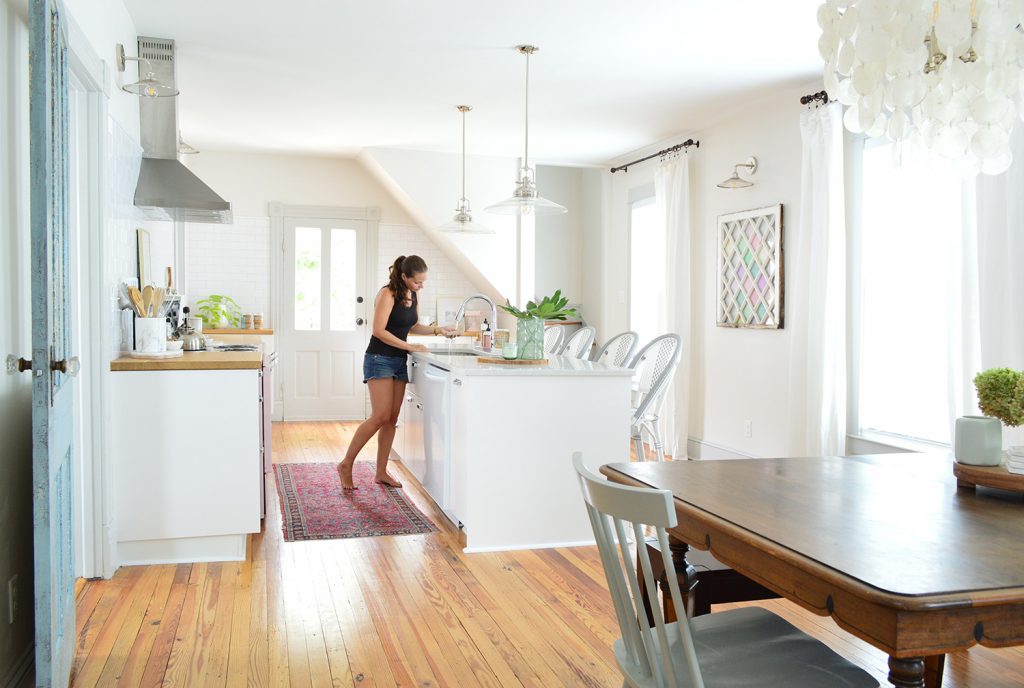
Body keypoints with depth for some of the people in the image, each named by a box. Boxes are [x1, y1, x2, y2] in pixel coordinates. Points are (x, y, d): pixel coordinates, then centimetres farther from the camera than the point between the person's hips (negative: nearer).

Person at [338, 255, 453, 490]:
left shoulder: (412, 296, 10)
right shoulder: (387, 294, -14)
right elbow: (379, 331, -19)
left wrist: (436, 330, 8)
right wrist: (410, 346, -18)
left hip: (399, 362, 8)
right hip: (379, 359, -8)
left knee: (392, 419, 6)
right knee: (380, 416, -14)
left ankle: (381, 472, 12)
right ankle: (346, 464, -1)